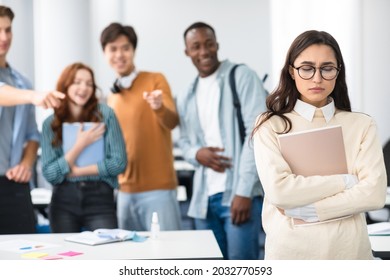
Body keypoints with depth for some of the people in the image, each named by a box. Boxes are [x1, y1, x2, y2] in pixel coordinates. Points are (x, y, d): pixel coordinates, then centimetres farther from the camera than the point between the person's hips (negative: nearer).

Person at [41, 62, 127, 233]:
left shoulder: (104, 114, -3)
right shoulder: (50, 123, 2)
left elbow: (119, 162, -7)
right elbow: (49, 174, -5)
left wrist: (75, 171, -7)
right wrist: (80, 145, -14)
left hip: (100, 199, -1)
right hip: (63, 201, 2)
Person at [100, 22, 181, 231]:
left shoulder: (155, 80, -3)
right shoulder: (111, 97, 13)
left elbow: (172, 121, -19)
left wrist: (159, 107, -39)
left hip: (158, 189, -6)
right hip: (125, 191, 6)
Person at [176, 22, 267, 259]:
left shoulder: (242, 77, -2)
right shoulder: (186, 98, 17)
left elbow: (257, 133, -10)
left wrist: (244, 191, -16)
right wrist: (197, 153, -5)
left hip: (239, 194, -6)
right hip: (204, 197, 6)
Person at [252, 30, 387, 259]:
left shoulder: (363, 125, -2)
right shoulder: (271, 126, -5)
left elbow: (375, 194, -11)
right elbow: (278, 191, -17)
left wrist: (305, 210, -15)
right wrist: (346, 181, -13)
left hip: (349, 249, 1)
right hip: (289, 249, -1)